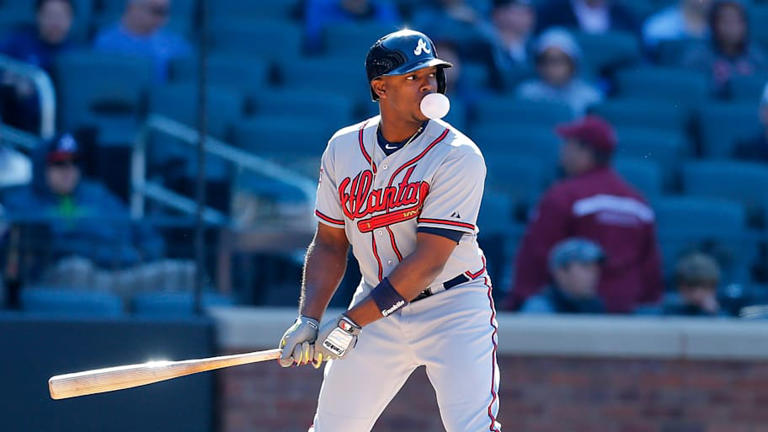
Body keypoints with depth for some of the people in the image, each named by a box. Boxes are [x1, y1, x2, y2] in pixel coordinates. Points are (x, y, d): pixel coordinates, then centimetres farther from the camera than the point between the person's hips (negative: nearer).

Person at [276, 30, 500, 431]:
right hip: (378, 304, 4)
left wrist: (352, 322, -24)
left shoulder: (458, 156, -18)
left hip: (453, 307, -4)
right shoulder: (343, 149, -1)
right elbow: (329, 244, 8)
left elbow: (428, 260, -22)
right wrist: (308, 319, -8)